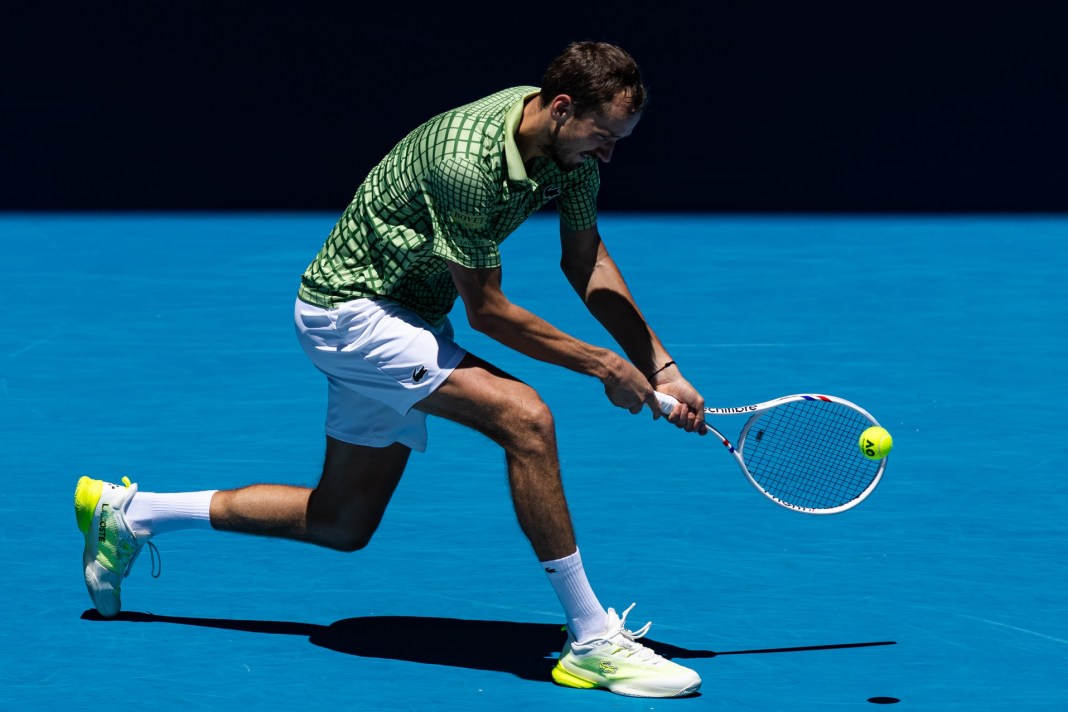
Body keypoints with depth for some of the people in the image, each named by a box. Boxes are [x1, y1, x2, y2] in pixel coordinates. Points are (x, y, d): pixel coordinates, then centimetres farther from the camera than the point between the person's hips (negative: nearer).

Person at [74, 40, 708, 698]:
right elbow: (486, 310, -23)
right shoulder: (466, 163, -32)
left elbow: (586, 261, 6)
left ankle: (128, 513, 30)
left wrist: (660, 366, 1)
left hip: (408, 317, 10)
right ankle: (593, 641, -19)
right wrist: (604, 367, -18)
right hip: (351, 308, -10)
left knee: (343, 522, 16)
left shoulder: (572, 141, -6)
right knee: (525, 417, -27)